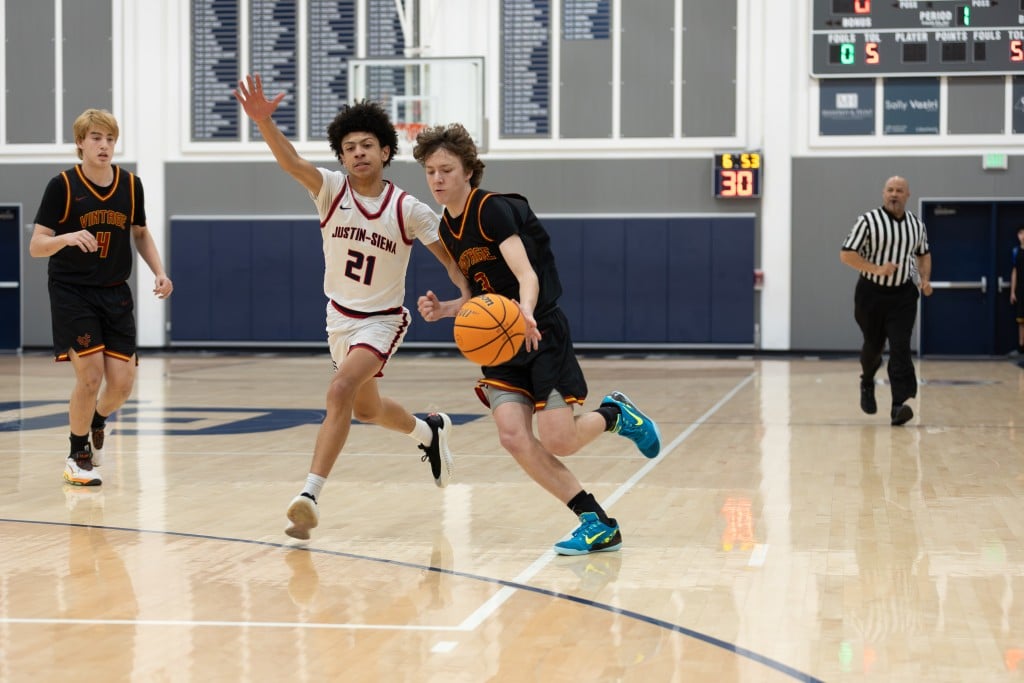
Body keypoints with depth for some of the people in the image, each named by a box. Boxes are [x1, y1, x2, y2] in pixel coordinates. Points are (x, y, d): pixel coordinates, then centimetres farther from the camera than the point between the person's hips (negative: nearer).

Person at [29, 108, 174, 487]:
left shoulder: (131, 185, 0)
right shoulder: (62, 185, -11)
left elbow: (140, 233, 16)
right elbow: (36, 246, -13)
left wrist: (159, 271, 0)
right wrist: (67, 237, -33)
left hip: (115, 294, 4)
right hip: (71, 292, -4)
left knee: (122, 383, -3)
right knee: (90, 377, -12)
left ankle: (97, 423, 32)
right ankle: (78, 456, 10)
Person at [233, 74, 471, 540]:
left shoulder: (408, 210, -17)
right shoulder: (332, 189, -14)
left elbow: (451, 258, -7)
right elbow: (290, 161, -33)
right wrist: (264, 121, -53)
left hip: (382, 319, -4)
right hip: (340, 315, 4)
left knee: (341, 392, -26)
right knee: (366, 408, 21)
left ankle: (310, 496, -26)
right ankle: (430, 432, 52)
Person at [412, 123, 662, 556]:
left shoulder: (493, 209, -14)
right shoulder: (446, 230, 11)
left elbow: (527, 276, -27)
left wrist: (524, 313, -48)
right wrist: (443, 309, 3)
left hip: (540, 335, -7)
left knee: (556, 440, -15)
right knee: (513, 436, -14)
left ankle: (615, 414, 20)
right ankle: (598, 524, -6)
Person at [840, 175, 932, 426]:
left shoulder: (917, 225, 5)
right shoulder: (868, 221, -9)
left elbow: (923, 254, 21)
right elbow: (846, 254, -12)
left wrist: (925, 279, 4)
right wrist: (877, 269, -21)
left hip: (903, 295, 2)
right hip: (871, 293, -2)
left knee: (900, 348, -11)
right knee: (873, 346, 13)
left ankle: (899, 406, -17)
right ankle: (867, 384, 45)